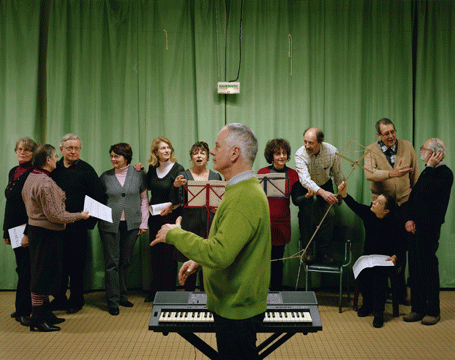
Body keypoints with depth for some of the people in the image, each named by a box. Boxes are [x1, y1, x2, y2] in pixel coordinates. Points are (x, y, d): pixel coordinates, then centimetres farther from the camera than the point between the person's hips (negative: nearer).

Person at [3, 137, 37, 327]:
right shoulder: (13, 172, 13)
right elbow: (10, 203, 18)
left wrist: (28, 233, -22)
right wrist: (6, 231, 16)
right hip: (15, 229, 8)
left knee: (26, 270, -3)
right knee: (21, 268, 14)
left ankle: (23, 311, 6)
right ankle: (23, 308, 23)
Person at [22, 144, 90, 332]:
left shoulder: (31, 178, 9)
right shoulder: (46, 183, -22)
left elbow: (27, 201, 18)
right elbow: (55, 215, -22)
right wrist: (80, 216, -11)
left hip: (34, 228, 10)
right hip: (46, 233, -10)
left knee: (43, 274, 16)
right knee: (43, 273, -1)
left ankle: (46, 313, 26)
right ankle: (37, 318, 7)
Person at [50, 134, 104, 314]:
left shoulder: (86, 170, -1)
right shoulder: (53, 169, 8)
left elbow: (98, 197, -2)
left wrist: (89, 221, -8)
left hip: (78, 227, -3)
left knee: (76, 265, 5)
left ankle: (76, 300, 18)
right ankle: (59, 299, 22)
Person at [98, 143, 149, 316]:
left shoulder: (138, 174, 4)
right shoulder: (105, 177, 5)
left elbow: (144, 199, 8)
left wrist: (144, 222, 4)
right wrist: (98, 218, -3)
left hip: (131, 224, 1)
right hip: (110, 224, -1)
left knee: (125, 261, 10)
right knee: (112, 262, -2)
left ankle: (123, 296, 22)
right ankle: (113, 301, 4)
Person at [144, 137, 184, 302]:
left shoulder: (178, 169, -9)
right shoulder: (152, 168, 6)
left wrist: (172, 206, -24)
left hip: (171, 216, -5)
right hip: (154, 216, 5)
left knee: (169, 253, 0)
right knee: (155, 253, 11)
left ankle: (169, 290, 11)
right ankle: (155, 290, 21)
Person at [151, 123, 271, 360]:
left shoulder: (245, 198, -26)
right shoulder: (241, 190, 11)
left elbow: (220, 255, -34)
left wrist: (175, 234, -22)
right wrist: (199, 260, 9)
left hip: (237, 308, -10)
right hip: (234, 302, 10)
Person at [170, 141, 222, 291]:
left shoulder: (215, 176, 10)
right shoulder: (183, 175, 5)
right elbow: (176, 201, -3)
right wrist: (176, 186, -20)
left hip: (210, 224, 1)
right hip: (190, 222, -1)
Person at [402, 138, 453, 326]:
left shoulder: (445, 173, -10)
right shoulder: (427, 172, 17)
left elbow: (427, 191, -25)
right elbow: (413, 196, 13)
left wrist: (430, 167, -16)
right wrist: (408, 219, 0)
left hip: (429, 228, -8)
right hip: (415, 226, 8)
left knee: (429, 268, -1)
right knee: (415, 268, 9)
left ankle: (433, 311, 10)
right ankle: (418, 308, 18)